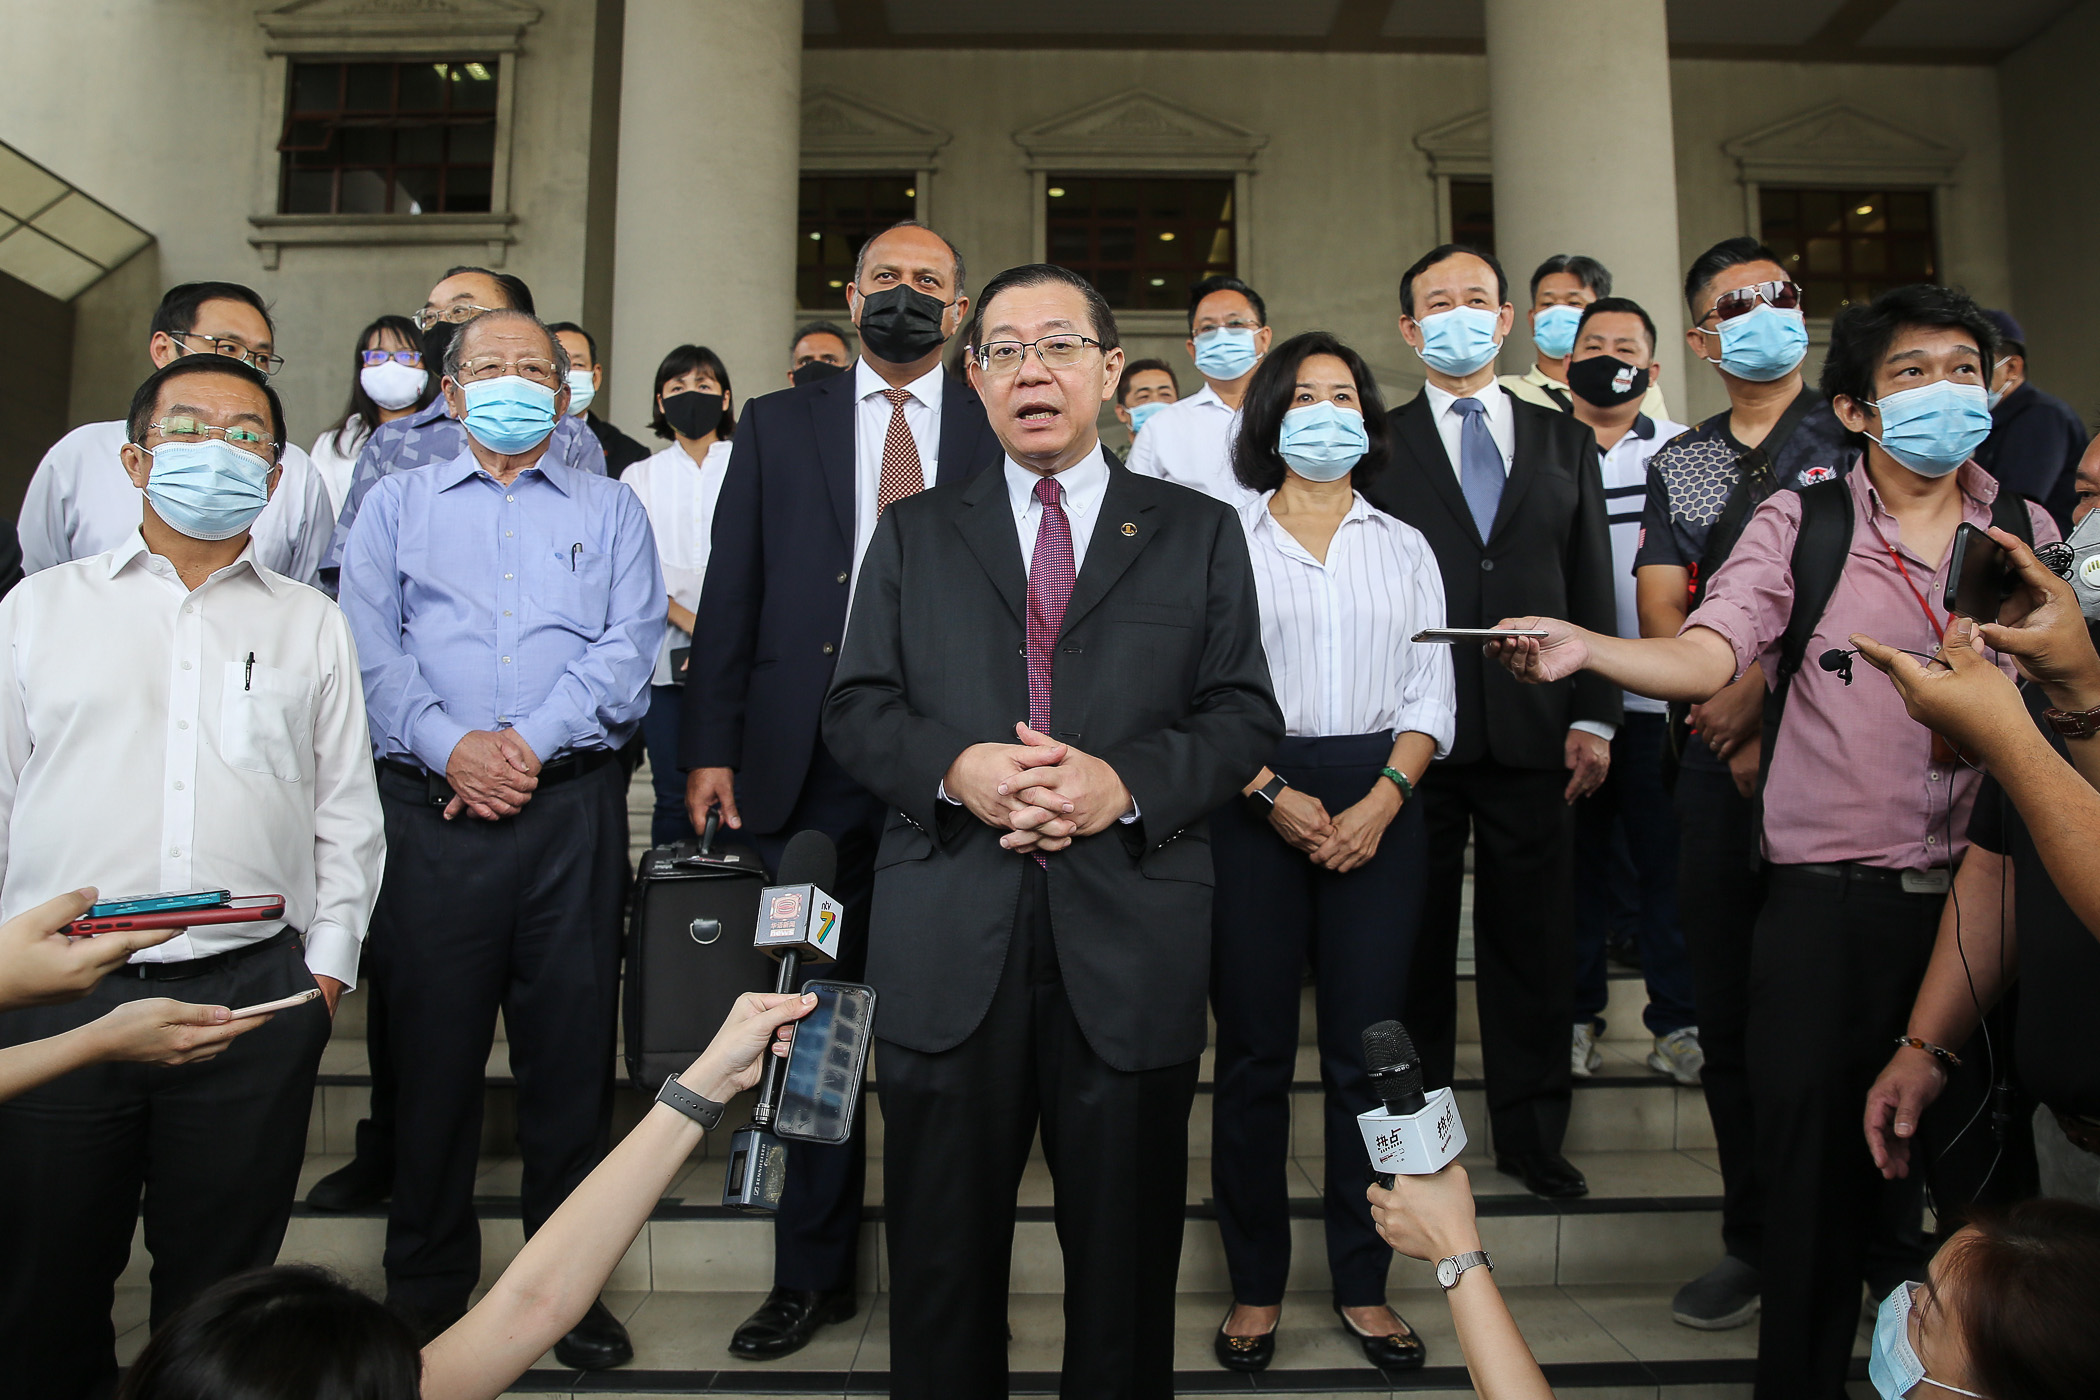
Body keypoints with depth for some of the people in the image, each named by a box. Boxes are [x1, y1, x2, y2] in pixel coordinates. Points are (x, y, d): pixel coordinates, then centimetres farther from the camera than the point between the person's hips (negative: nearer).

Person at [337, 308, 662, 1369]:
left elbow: (630, 644, 0)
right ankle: (424, 1295, 23)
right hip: (432, 806, 1)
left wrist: (531, 739, -12)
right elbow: (368, 644, 2)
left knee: (571, 1051, 4)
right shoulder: (397, 503, 15)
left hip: (573, 807, 0)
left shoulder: (609, 508, 14)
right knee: (432, 1050, 6)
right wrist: (450, 745, -13)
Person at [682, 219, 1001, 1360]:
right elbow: (731, 595, 7)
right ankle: (814, 1273, 27)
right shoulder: (776, 425, 12)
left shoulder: (1002, 432, 8)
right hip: (809, 764, 2)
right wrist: (710, 747, 0)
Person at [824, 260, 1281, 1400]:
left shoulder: (1199, 533, 10)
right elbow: (854, 708, 7)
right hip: (948, 945, 1)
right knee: (942, 1253, 13)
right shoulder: (913, 535, 13)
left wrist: (1126, 783, -14)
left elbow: (1244, 716, 3)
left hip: (1130, 940, 0)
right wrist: (954, 768, -13)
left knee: (1127, 1251, 13)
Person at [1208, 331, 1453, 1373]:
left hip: (1378, 804, 2)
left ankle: (1364, 1285, 18)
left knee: (1369, 1048, 4)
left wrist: (1381, 802, -8)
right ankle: (1255, 1287, 15)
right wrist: (1274, 796, -12)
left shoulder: (1404, 547, 15)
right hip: (1254, 803, -2)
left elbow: (1431, 693, 7)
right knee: (1253, 1051, 2)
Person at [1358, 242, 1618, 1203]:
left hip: (1533, 727, 2)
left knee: (1533, 938, 9)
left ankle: (1531, 1134, 25)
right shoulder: (1377, 443, 6)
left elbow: (1591, 585, 11)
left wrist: (1594, 716, 3)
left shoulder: (1565, 440, 14)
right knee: (1414, 939, 7)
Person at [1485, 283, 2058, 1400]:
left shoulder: (2029, 532, 11)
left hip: (1985, 898, 3)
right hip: (1829, 898, -2)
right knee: (1815, 1167, 5)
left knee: (1982, 1171, 11)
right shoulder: (1799, 524, 2)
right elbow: (1709, 653, -13)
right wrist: (1585, 647, -29)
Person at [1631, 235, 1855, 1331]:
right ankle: (1759, 1241, 21)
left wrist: (1757, 690, -13)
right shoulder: (1678, 464, 15)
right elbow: (1661, 610, 5)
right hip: (1720, 756, 4)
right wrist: (1734, 725, -7)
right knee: (1730, 1012, 7)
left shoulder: (1854, 434, 4)